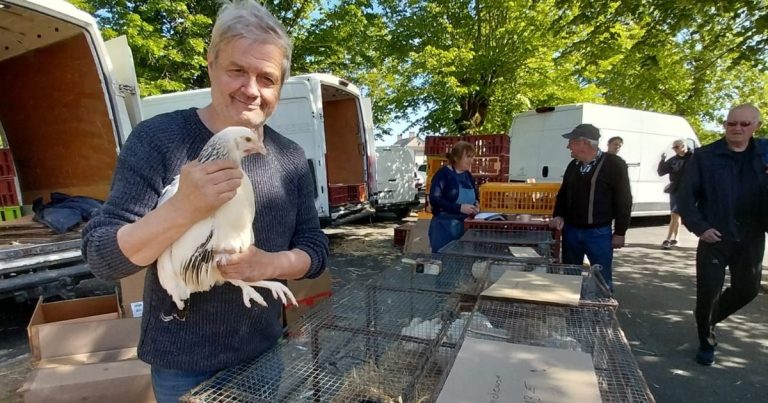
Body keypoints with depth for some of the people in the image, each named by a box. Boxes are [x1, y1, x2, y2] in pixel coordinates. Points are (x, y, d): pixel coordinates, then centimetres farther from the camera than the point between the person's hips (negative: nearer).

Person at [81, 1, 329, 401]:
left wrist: (271, 264, -24)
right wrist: (182, 209, -34)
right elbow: (101, 257, -17)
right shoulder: (158, 139, -15)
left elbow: (315, 249, -3)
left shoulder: (291, 157, -4)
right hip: (182, 365, -2)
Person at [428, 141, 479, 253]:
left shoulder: (468, 176, 13)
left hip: (464, 227, 7)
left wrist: (475, 206, 1)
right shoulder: (443, 174, -10)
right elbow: (434, 199, -19)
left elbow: (474, 197, 25)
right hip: (444, 227, -7)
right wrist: (459, 208, -24)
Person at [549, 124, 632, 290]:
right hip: (571, 230, 5)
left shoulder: (614, 164, -9)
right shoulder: (573, 165, 8)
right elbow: (563, 194, 18)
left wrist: (620, 232, -7)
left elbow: (623, 200, -8)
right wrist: (558, 216, 2)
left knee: (602, 279, 7)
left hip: (599, 233, -5)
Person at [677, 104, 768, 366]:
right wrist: (699, 227, -15)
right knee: (708, 292, -1)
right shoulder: (704, 157, -5)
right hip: (714, 237, -3)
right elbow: (685, 196, -6)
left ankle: (710, 318, 40)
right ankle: (707, 343, 20)